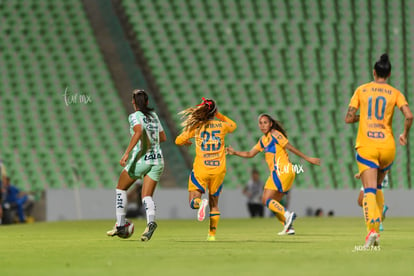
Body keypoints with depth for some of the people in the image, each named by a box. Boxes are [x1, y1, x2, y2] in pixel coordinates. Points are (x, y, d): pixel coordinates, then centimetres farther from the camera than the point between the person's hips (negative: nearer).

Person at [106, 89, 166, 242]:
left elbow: (138, 131, -25)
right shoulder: (154, 115, 14)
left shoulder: (134, 116, -5)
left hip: (141, 158, -5)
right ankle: (150, 222, -31)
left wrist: (127, 153, -27)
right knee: (147, 196, 0)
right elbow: (163, 137, 24)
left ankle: (120, 226, 14)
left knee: (121, 188, 17)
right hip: (157, 159, 5)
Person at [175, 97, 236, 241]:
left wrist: (187, 142, 26)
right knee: (214, 203, 16)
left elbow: (178, 141, 6)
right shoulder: (222, 125, 2)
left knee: (193, 202, 3)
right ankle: (212, 233, 10)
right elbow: (233, 126, 27)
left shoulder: (196, 126, -3)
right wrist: (220, 116, 28)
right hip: (218, 169, 2)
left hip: (201, 170, -2)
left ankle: (200, 202, -32)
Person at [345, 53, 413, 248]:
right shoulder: (395, 93, 5)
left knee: (369, 190, -10)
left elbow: (348, 119, 1)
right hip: (387, 146, 2)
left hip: (366, 146, -2)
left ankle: (372, 228, -30)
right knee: (377, 188, 22)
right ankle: (376, 227, 14)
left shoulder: (362, 90, 5)